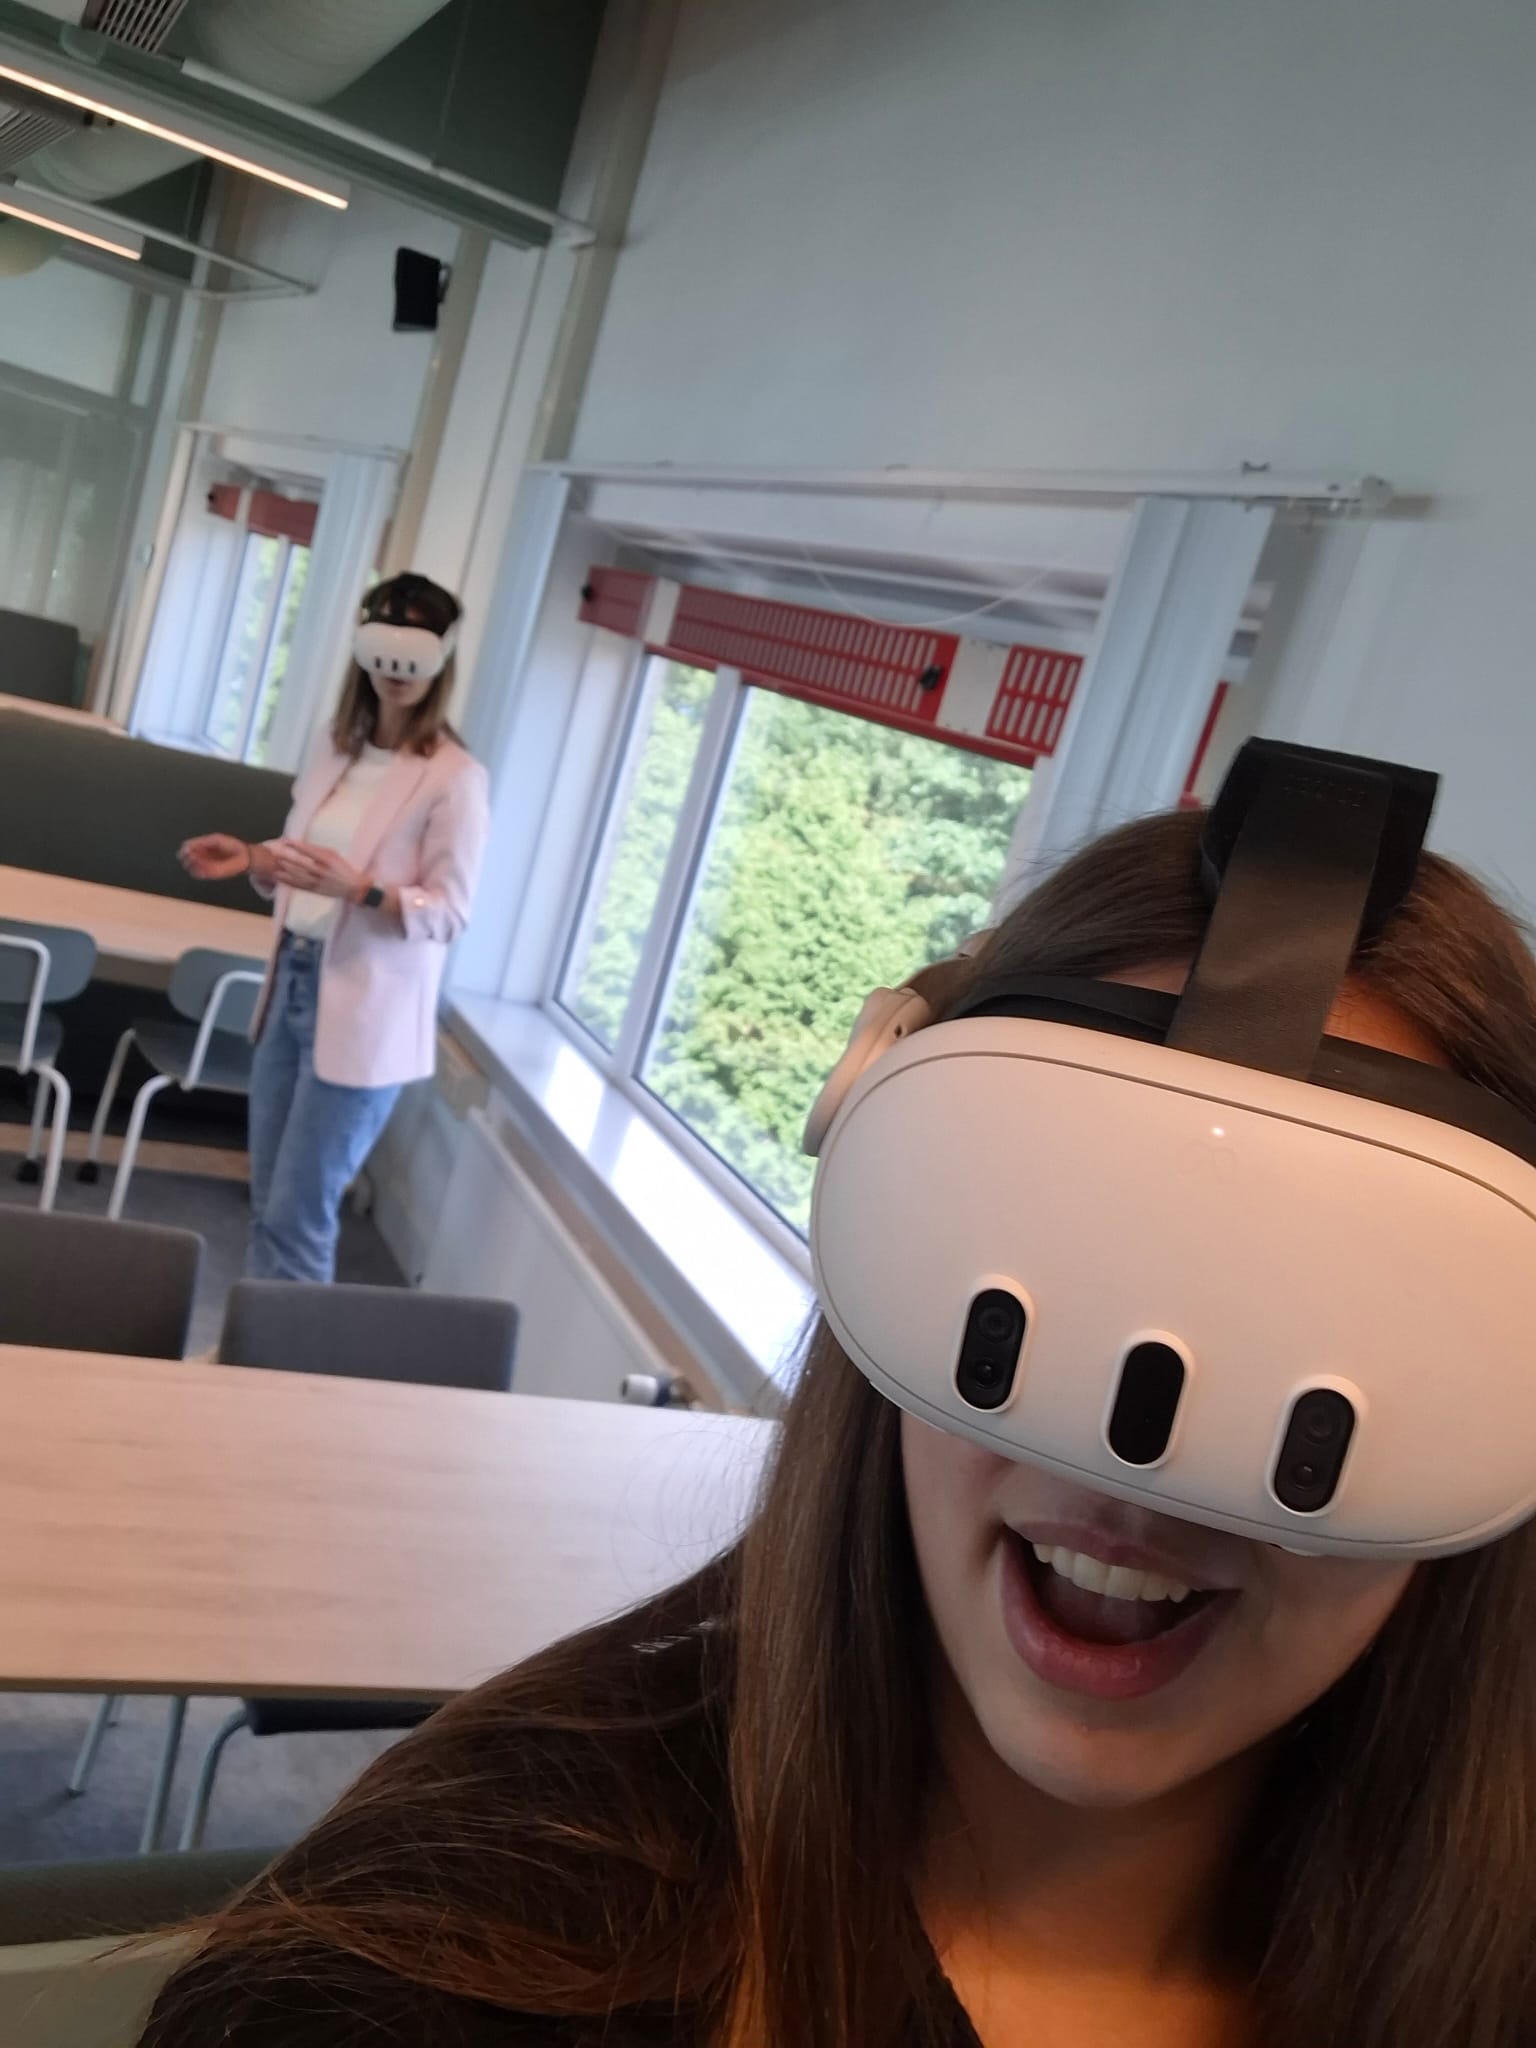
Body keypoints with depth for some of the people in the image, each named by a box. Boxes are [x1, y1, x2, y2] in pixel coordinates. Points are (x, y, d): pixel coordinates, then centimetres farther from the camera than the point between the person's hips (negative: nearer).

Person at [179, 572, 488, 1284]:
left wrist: (357, 889, -27)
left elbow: (450, 913, -13)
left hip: (364, 1012, -7)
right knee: (267, 1205, 15)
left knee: (298, 1216, -2)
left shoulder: (454, 777, -12)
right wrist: (252, 858, 0)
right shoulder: (339, 746, 9)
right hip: (293, 980, 7)